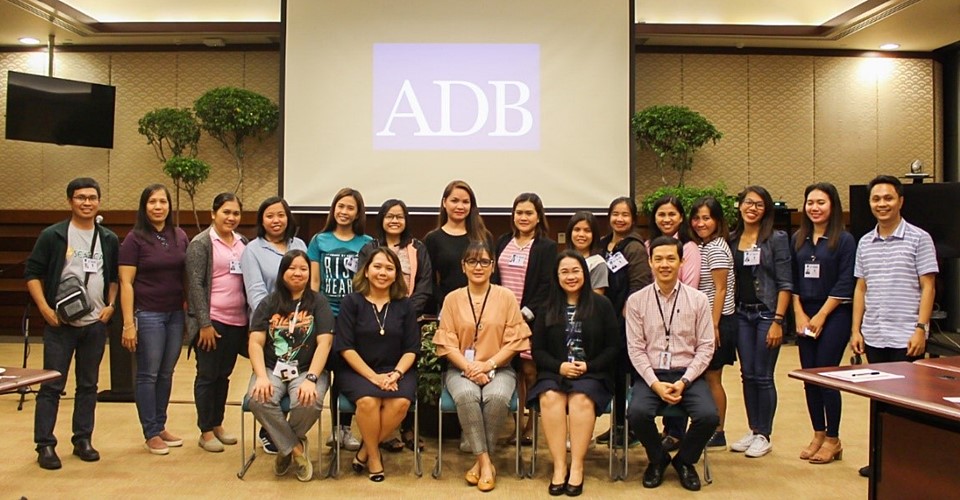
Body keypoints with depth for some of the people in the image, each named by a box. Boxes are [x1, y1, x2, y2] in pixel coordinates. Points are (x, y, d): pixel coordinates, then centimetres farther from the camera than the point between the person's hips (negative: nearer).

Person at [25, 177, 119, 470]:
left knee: (88, 385, 11)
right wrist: (45, 308, -11)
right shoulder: (52, 235, -3)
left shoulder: (109, 240, 8)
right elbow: (32, 273, -2)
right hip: (60, 324, -3)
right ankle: (45, 445, 8)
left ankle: (83, 440, 21)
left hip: (96, 324, 4)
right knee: (52, 385, 0)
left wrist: (110, 305, 4)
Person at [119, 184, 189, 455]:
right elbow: (126, 283, -8)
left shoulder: (180, 236, 6)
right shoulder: (135, 239, -6)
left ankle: (161, 426, 24)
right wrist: (128, 324, -12)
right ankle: (151, 434, 12)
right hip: (148, 314, -4)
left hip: (176, 314, 4)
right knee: (148, 374, 3)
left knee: (166, 373, 11)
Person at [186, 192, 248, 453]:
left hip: (237, 321, 5)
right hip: (212, 321, -5)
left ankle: (217, 424, 27)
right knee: (207, 375, 5)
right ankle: (205, 432, 15)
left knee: (224, 375, 14)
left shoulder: (243, 243, 10)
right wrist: (204, 323, -15)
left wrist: (250, 317, 10)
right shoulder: (201, 243, -7)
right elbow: (195, 284, -11)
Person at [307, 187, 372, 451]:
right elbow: (314, 281, 6)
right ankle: (336, 426, 17)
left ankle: (345, 427, 15)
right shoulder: (319, 241, 6)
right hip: (328, 316, 0)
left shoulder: (367, 243, 5)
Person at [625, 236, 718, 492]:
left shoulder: (698, 299, 2)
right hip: (651, 375, 0)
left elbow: (705, 347, 0)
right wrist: (656, 384, -14)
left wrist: (683, 382, -12)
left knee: (708, 416, -26)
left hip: (687, 375, 1)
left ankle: (684, 461, 9)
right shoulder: (636, 301, 1)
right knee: (637, 413, -29)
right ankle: (657, 459, 6)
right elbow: (635, 349, -2)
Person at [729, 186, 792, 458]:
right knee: (747, 375, 10)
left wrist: (777, 321, -14)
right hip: (741, 313, 4)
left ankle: (764, 436, 13)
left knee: (763, 376, 0)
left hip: (766, 313, -4)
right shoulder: (732, 239, 7)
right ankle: (753, 430, 22)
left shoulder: (776, 239, -5)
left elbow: (785, 284, -8)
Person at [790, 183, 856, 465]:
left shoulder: (844, 240, -5)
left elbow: (845, 285, -9)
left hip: (833, 315, -5)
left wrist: (821, 316, -12)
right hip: (804, 316, 5)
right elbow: (792, 281, 8)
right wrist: (799, 314, -1)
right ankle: (818, 435, 20)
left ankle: (833, 440, 10)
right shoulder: (798, 240, 9)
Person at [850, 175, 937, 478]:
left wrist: (921, 329, -13)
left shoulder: (918, 238, -3)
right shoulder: (865, 243, 10)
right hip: (873, 337, 5)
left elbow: (927, 287, -5)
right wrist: (856, 330, 7)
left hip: (906, 338, -5)